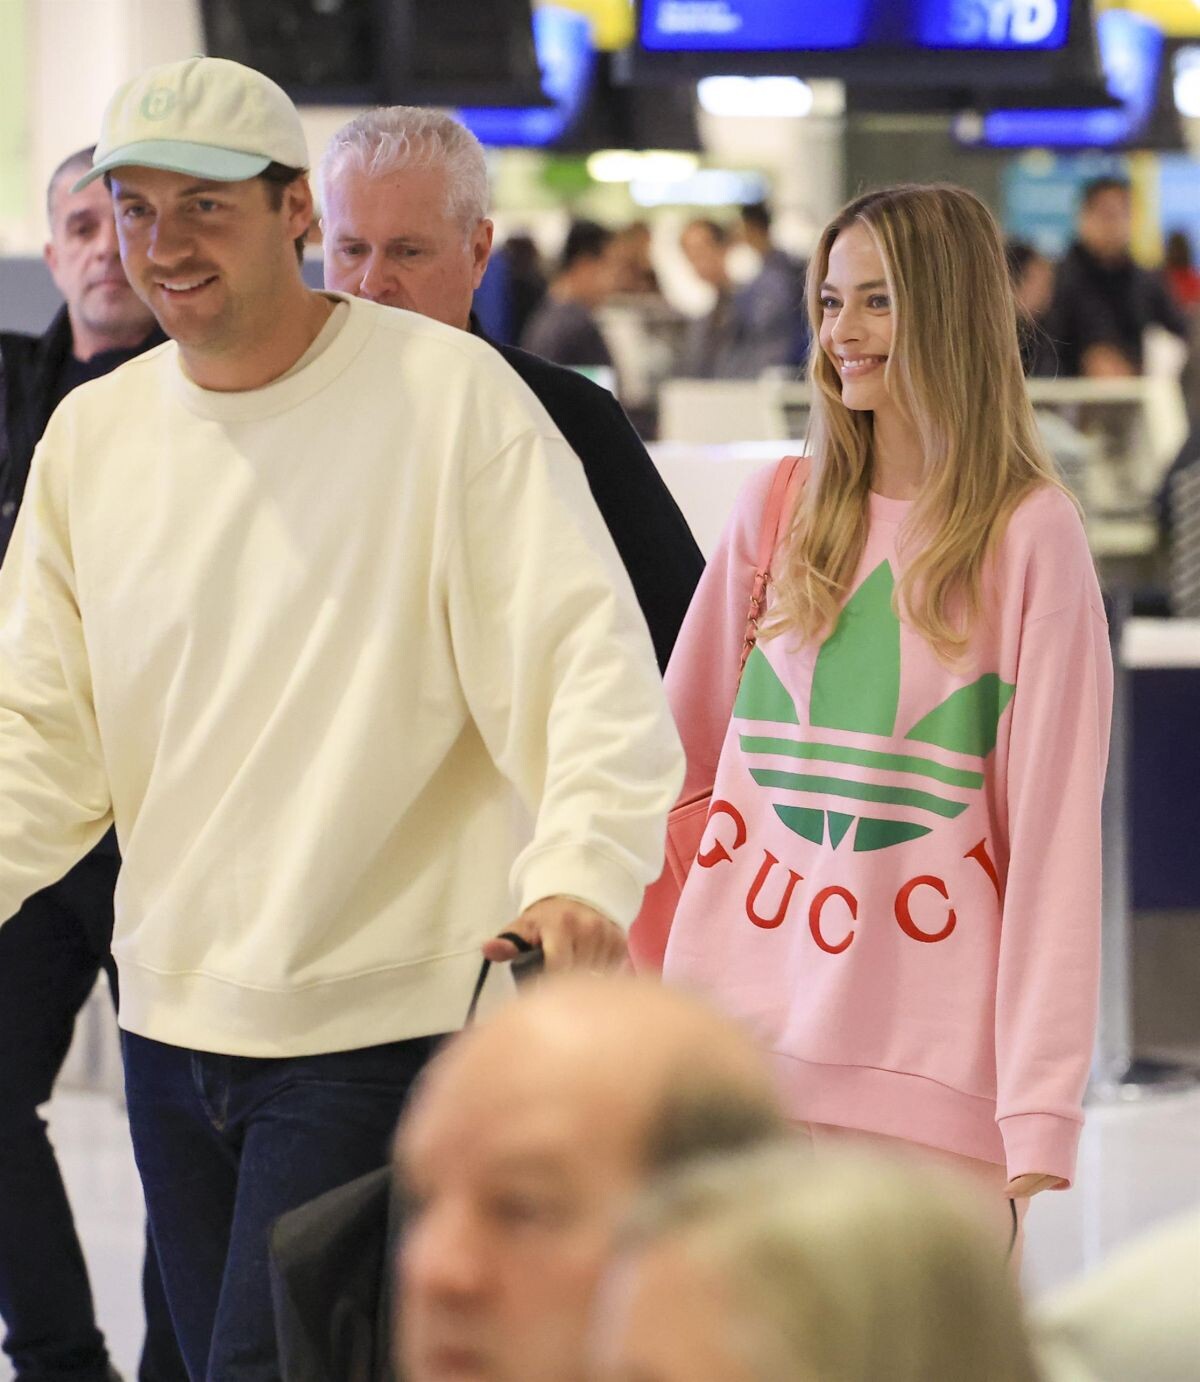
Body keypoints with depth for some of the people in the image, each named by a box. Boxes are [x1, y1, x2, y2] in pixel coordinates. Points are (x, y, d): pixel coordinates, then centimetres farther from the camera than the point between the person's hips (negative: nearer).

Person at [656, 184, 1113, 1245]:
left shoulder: (1030, 536, -1)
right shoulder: (779, 511, 11)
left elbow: (1054, 829, -5)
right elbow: (677, 752, 16)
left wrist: (1040, 1110, -10)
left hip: (926, 1071, -4)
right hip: (738, 1029, 4)